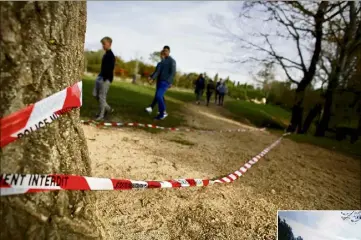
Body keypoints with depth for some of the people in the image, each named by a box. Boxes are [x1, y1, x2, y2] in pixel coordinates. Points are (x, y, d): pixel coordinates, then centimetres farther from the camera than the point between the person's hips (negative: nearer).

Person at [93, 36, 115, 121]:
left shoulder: (111, 55, -13)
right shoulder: (105, 55, 16)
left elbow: (110, 69, -20)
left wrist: (105, 79, -22)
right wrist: (100, 75, 18)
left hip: (106, 79, -10)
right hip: (100, 77, 10)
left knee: (102, 97, -6)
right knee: (95, 94, 13)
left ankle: (101, 115, 4)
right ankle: (108, 108, 25)